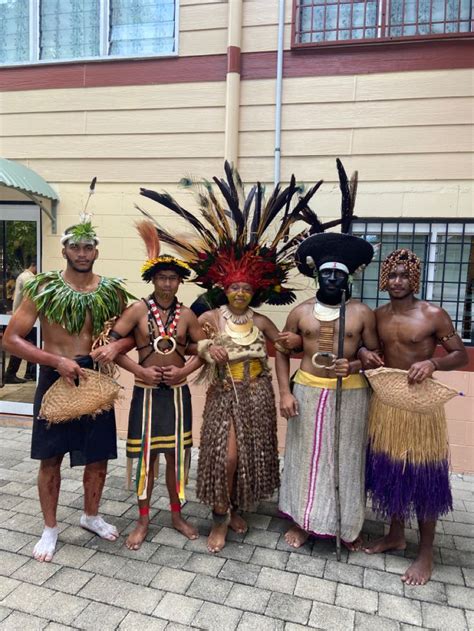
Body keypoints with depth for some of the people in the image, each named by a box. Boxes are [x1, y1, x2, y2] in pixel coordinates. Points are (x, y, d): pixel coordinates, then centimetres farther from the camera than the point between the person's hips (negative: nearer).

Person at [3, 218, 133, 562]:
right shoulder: (43, 288, -8)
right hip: (55, 378, -2)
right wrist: (57, 360, -20)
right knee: (51, 457, 10)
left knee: (98, 456, 12)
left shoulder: (112, 291, -1)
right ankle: (50, 527, 32)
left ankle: (91, 515, 39)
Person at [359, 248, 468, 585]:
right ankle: (396, 535, 36)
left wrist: (433, 362, -22)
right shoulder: (378, 315, 5)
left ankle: (426, 553, 22)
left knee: (423, 477, 4)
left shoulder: (434, 315, -9)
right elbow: (367, 346, 19)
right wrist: (364, 353, -4)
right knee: (390, 471, 15)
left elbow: (461, 354, -4)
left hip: (421, 403, -5)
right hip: (384, 402, 5)